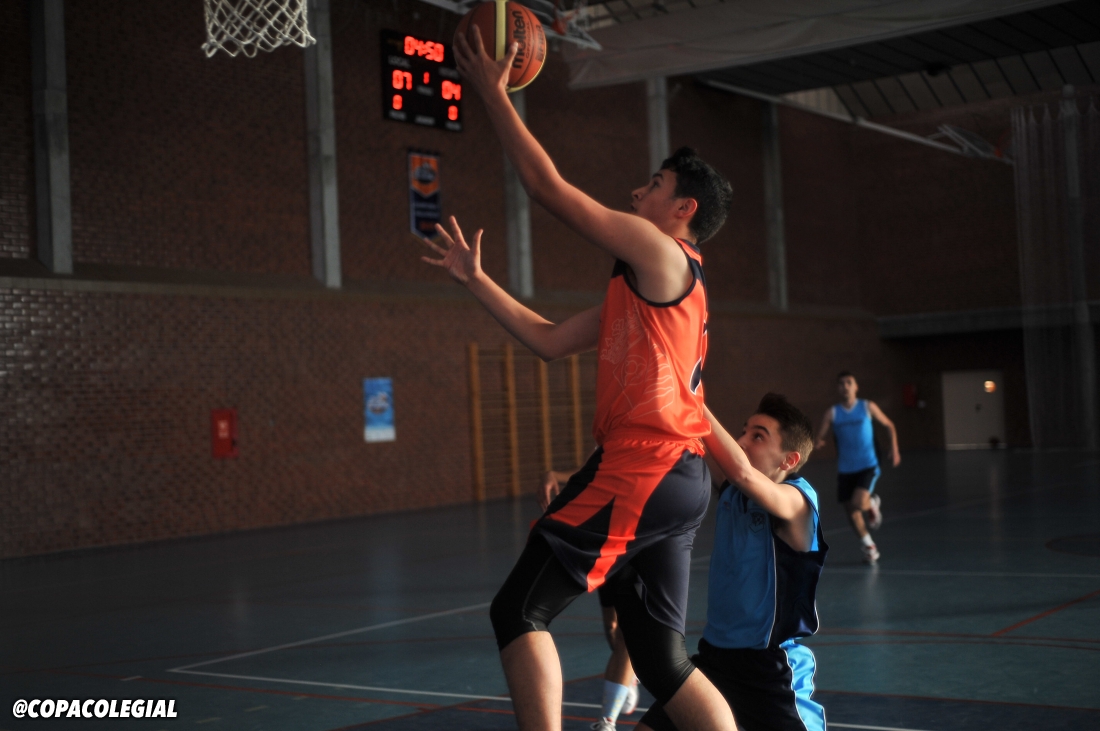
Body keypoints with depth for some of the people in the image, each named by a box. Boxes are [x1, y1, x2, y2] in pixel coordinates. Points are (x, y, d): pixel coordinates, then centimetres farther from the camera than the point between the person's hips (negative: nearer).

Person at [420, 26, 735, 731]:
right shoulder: (644, 287, 23)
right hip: (677, 479, 10)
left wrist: (493, 93, 1)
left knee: (520, 610, -4)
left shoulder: (659, 253, -5)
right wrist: (476, 279, 21)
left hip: (641, 473, -10)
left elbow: (549, 186, -7)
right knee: (661, 655, 13)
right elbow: (550, 340, 21)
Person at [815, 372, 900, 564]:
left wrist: (894, 449, 0)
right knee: (852, 514, 7)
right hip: (845, 469, 2)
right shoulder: (832, 413, 0)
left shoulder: (868, 407, -1)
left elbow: (889, 426, 11)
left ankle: (873, 504, 13)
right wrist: (818, 442, -28)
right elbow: (820, 436, -4)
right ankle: (869, 547, 29)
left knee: (858, 503, -24)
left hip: (868, 466, -2)